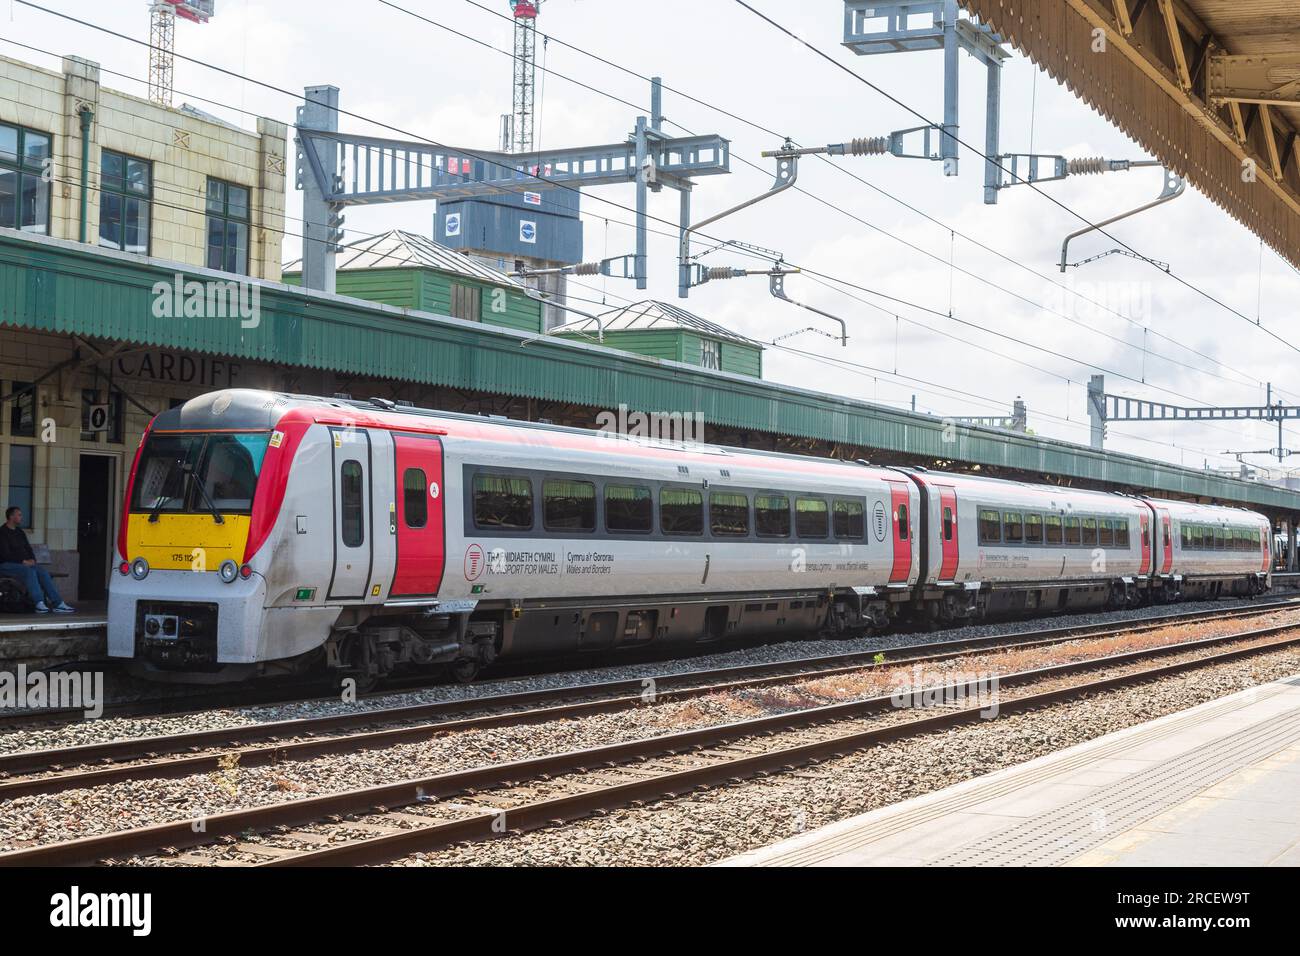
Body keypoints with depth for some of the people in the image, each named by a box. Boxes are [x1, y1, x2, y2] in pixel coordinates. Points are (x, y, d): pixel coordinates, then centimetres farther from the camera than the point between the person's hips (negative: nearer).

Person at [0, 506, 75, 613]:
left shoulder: (20, 532, 19)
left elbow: (28, 549, 20)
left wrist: (32, 559, -2)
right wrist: (23, 561, -19)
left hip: (24, 563, 8)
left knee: (43, 572, -16)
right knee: (29, 571, -34)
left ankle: (58, 604, -25)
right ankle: (39, 604, -41)